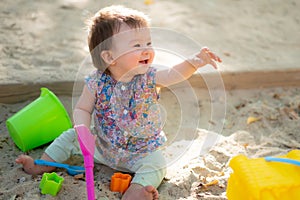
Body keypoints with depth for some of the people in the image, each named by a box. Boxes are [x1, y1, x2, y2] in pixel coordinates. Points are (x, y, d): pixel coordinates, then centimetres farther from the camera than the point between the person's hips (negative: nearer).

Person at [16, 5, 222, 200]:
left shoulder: (148, 78, -17)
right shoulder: (96, 82, -17)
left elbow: (175, 74, -32)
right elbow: (82, 109, -9)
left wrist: (194, 61, -50)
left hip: (141, 151, -1)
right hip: (102, 145, 2)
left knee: (155, 165, -25)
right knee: (70, 136, 3)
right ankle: (43, 165, 17)